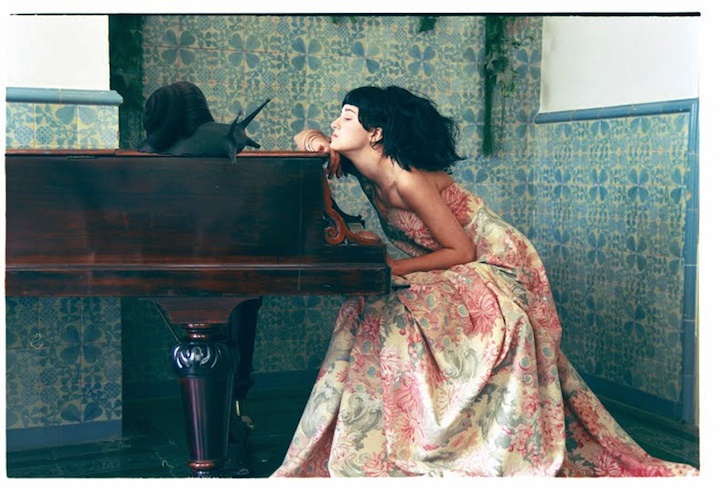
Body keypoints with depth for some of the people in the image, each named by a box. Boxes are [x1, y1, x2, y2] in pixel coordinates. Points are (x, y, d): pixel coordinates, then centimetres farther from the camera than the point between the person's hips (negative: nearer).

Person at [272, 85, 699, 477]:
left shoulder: (407, 179, -25)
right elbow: (311, 142, 15)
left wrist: (391, 269, -24)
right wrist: (312, 138, -10)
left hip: (494, 271, -9)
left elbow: (462, 251, -23)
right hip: (458, 279, 9)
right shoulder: (366, 170, -1)